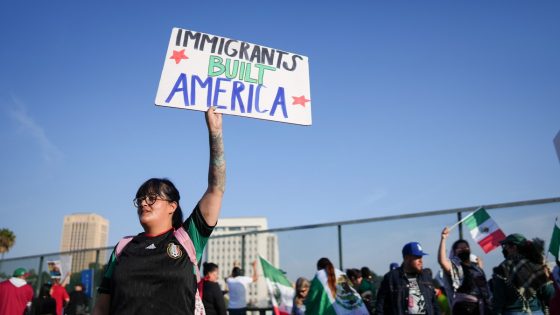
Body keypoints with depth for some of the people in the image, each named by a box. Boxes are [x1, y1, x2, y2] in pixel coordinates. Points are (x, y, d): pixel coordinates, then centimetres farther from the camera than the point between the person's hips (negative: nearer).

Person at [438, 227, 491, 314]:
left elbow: (485, 286, 25)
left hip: (482, 307, 7)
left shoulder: (476, 266, 21)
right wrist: (443, 239, -30)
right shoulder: (454, 266, -3)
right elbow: (441, 261, -26)